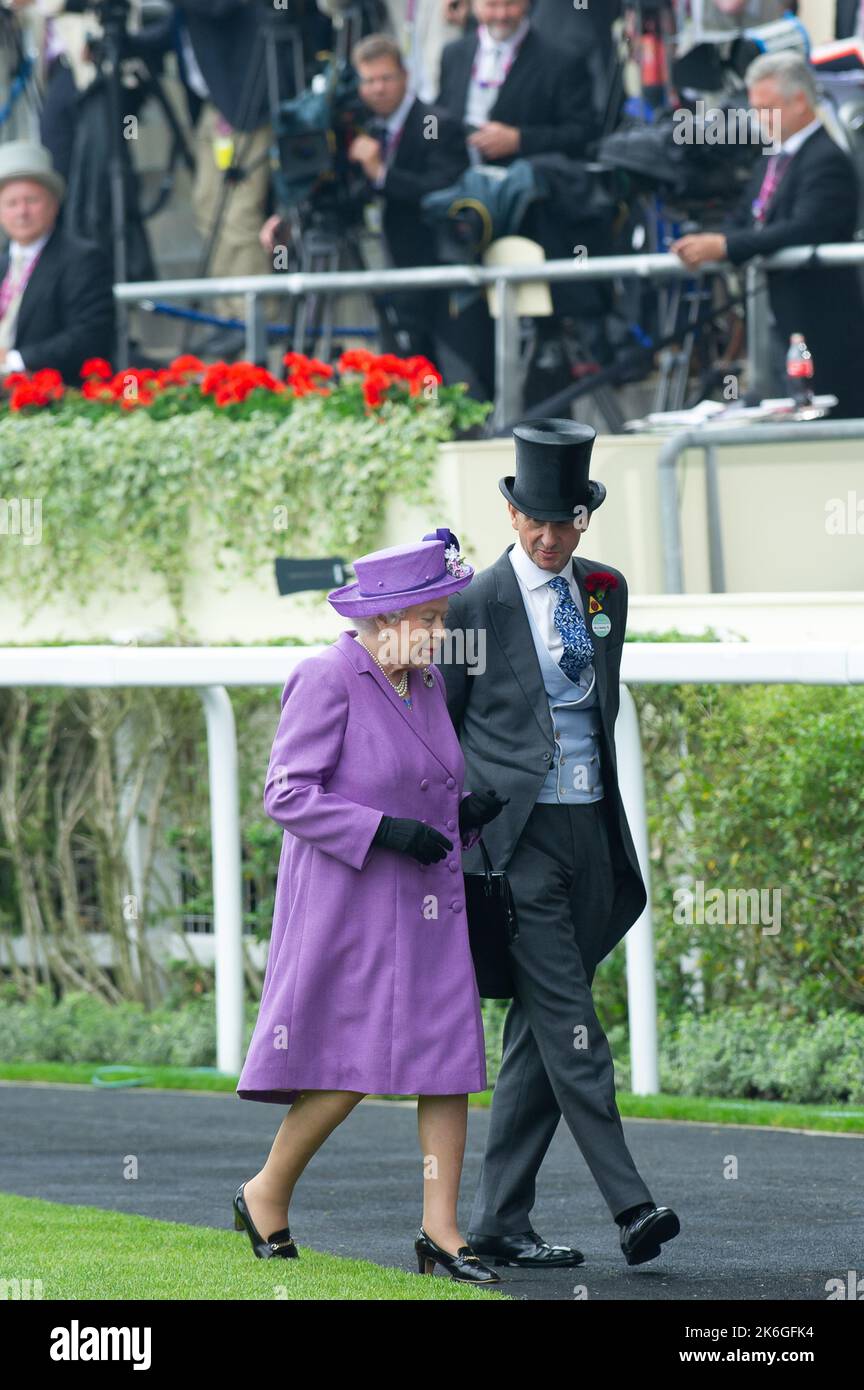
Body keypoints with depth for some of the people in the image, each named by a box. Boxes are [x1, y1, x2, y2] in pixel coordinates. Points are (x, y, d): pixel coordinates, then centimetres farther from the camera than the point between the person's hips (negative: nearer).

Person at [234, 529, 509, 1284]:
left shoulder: (425, 682, 11)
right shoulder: (327, 681, -13)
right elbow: (287, 794, -16)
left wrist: (466, 813, 1)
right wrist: (385, 831, -23)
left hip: (429, 908, 7)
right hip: (348, 905, -7)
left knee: (448, 1059, -2)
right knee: (349, 1067, -6)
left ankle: (441, 1231, 0)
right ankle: (267, 1195, 15)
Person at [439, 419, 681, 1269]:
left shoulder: (604, 592, 12)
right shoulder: (475, 605, -5)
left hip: (589, 829, 6)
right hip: (516, 837, -6)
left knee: (539, 1033, 7)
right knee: (567, 1022, -12)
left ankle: (499, 1222, 10)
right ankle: (630, 1205, -17)